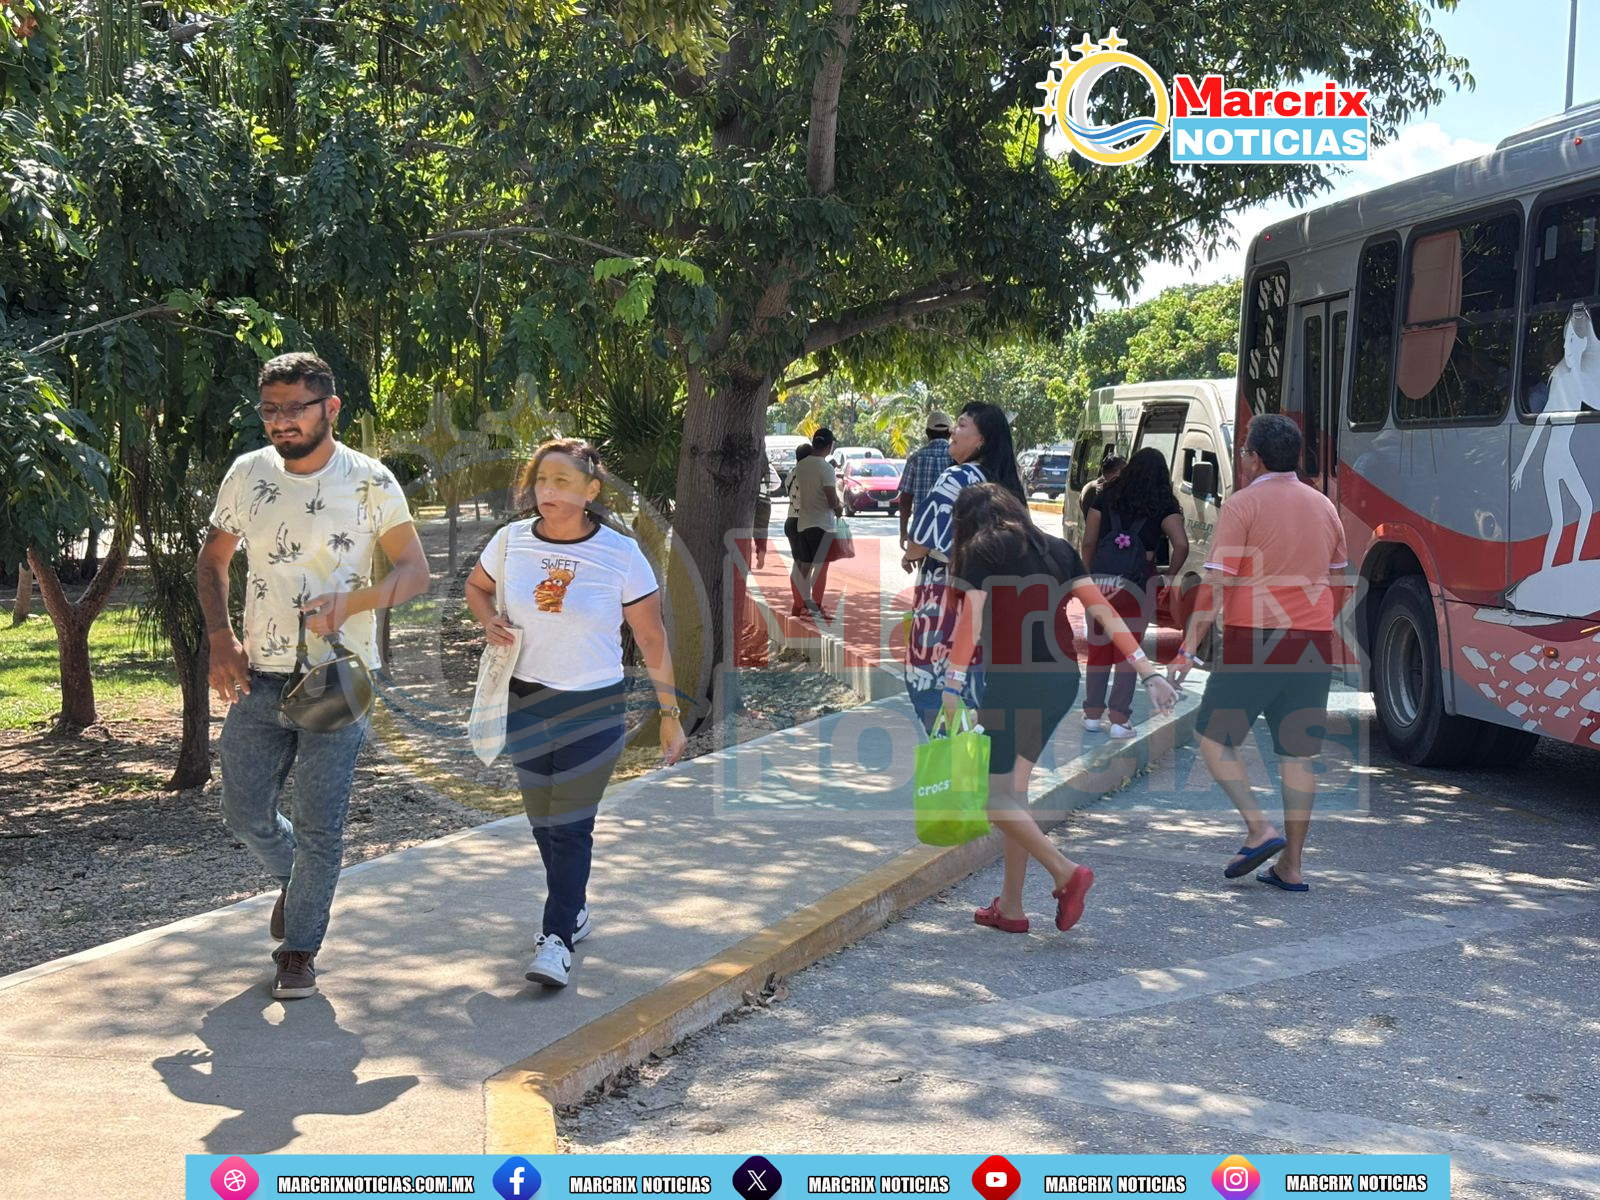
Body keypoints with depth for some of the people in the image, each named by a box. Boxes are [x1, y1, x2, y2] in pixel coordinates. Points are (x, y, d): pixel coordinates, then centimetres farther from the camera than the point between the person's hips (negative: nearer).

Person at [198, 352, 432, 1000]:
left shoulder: (370, 482, -7)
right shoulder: (247, 473, 3)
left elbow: (414, 570, -5)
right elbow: (212, 561, 13)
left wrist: (352, 602, -22)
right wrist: (220, 640, -1)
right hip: (259, 676, 4)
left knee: (319, 827, 2)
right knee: (245, 812, 10)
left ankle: (300, 947, 20)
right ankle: (294, 876, 42)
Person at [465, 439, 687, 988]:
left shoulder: (620, 552, -10)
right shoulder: (512, 541, -3)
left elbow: (652, 638, -4)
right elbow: (476, 586, 18)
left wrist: (670, 713, -3)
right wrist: (489, 621, -4)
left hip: (595, 706, -4)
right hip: (525, 702, 4)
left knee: (571, 826, -7)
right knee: (543, 821, 15)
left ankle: (557, 940, -3)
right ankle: (573, 910, 36)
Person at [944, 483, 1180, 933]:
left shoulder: (981, 551, 0)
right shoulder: (1057, 550, 15)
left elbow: (971, 620, -14)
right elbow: (1102, 610, 8)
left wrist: (952, 686, -18)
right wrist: (1148, 672, 4)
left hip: (1014, 680, -7)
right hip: (1063, 680, 7)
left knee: (993, 793, 1)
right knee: (1013, 789, 15)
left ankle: (1066, 873, -13)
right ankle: (1010, 907, 17)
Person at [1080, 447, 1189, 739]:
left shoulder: (1106, 498, 7)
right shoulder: (1164, 506, 1)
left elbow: (1088, 543, 4)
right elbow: (1181, 545, -10)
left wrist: (1089, 577, 14)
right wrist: (1169, 577, 3)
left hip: (1102, 580, 2)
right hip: (1140, 583, -2)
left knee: (1098, 647, 13)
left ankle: (1093, 714, 19)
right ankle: (1119, 720, 4)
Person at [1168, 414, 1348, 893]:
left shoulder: (1242, 504, -6)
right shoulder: (1323, 505, 13)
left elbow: (1217, 584, -12)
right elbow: (1337, 577, 20)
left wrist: (1189, 648, -12)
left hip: (1254, 639, -6)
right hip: (1313, 643, 6)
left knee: (1214, 737, 7)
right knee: (1297, 753, 7)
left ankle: (1258, 827, -7)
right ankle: (1291, 865, 8)